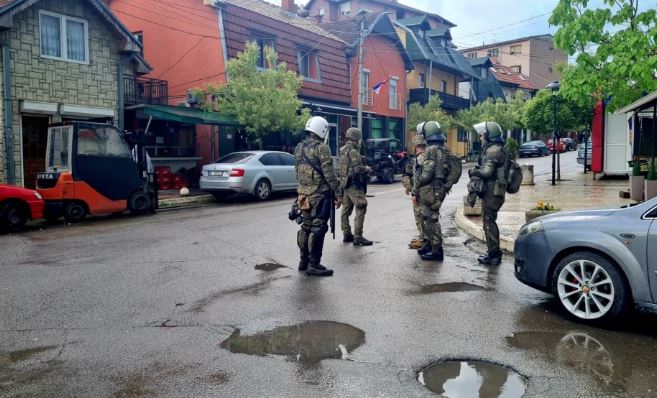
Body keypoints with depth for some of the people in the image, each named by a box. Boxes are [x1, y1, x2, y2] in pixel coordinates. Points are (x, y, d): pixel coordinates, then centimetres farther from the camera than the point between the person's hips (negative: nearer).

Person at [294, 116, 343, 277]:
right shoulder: (321, 147, -12)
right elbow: (329, 173, -16)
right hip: (320, 194, -8)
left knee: (306, 227, 15)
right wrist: (338, 193, -11)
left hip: (304, 194, 8)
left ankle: (304, 261, 23)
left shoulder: (299, 148, 12)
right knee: (318, 228, -4)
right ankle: (314, 265, -2)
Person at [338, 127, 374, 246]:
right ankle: (358, 237, -11)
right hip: (354, 184, -10)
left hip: (345, 183, 10)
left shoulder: (343, 150, 14)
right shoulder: (353, 151, -16)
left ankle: (347, 234, 19)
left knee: (346, 209, 12)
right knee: (361, 208, -9)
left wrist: (363, 167, 18)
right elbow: (358, 169, -22)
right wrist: (367, 169, -3)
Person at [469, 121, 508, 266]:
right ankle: (494, 253, 23)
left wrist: (473, 172, -6)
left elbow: (487, 171, -22)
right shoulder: (497, 149, 18)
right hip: (493, 190, 10)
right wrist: (478, 170, 3)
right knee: (490, 221, 15)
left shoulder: (494, 150, -15)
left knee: (489, 222, -5)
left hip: (492, 191, -10)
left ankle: (493, 255, 0)